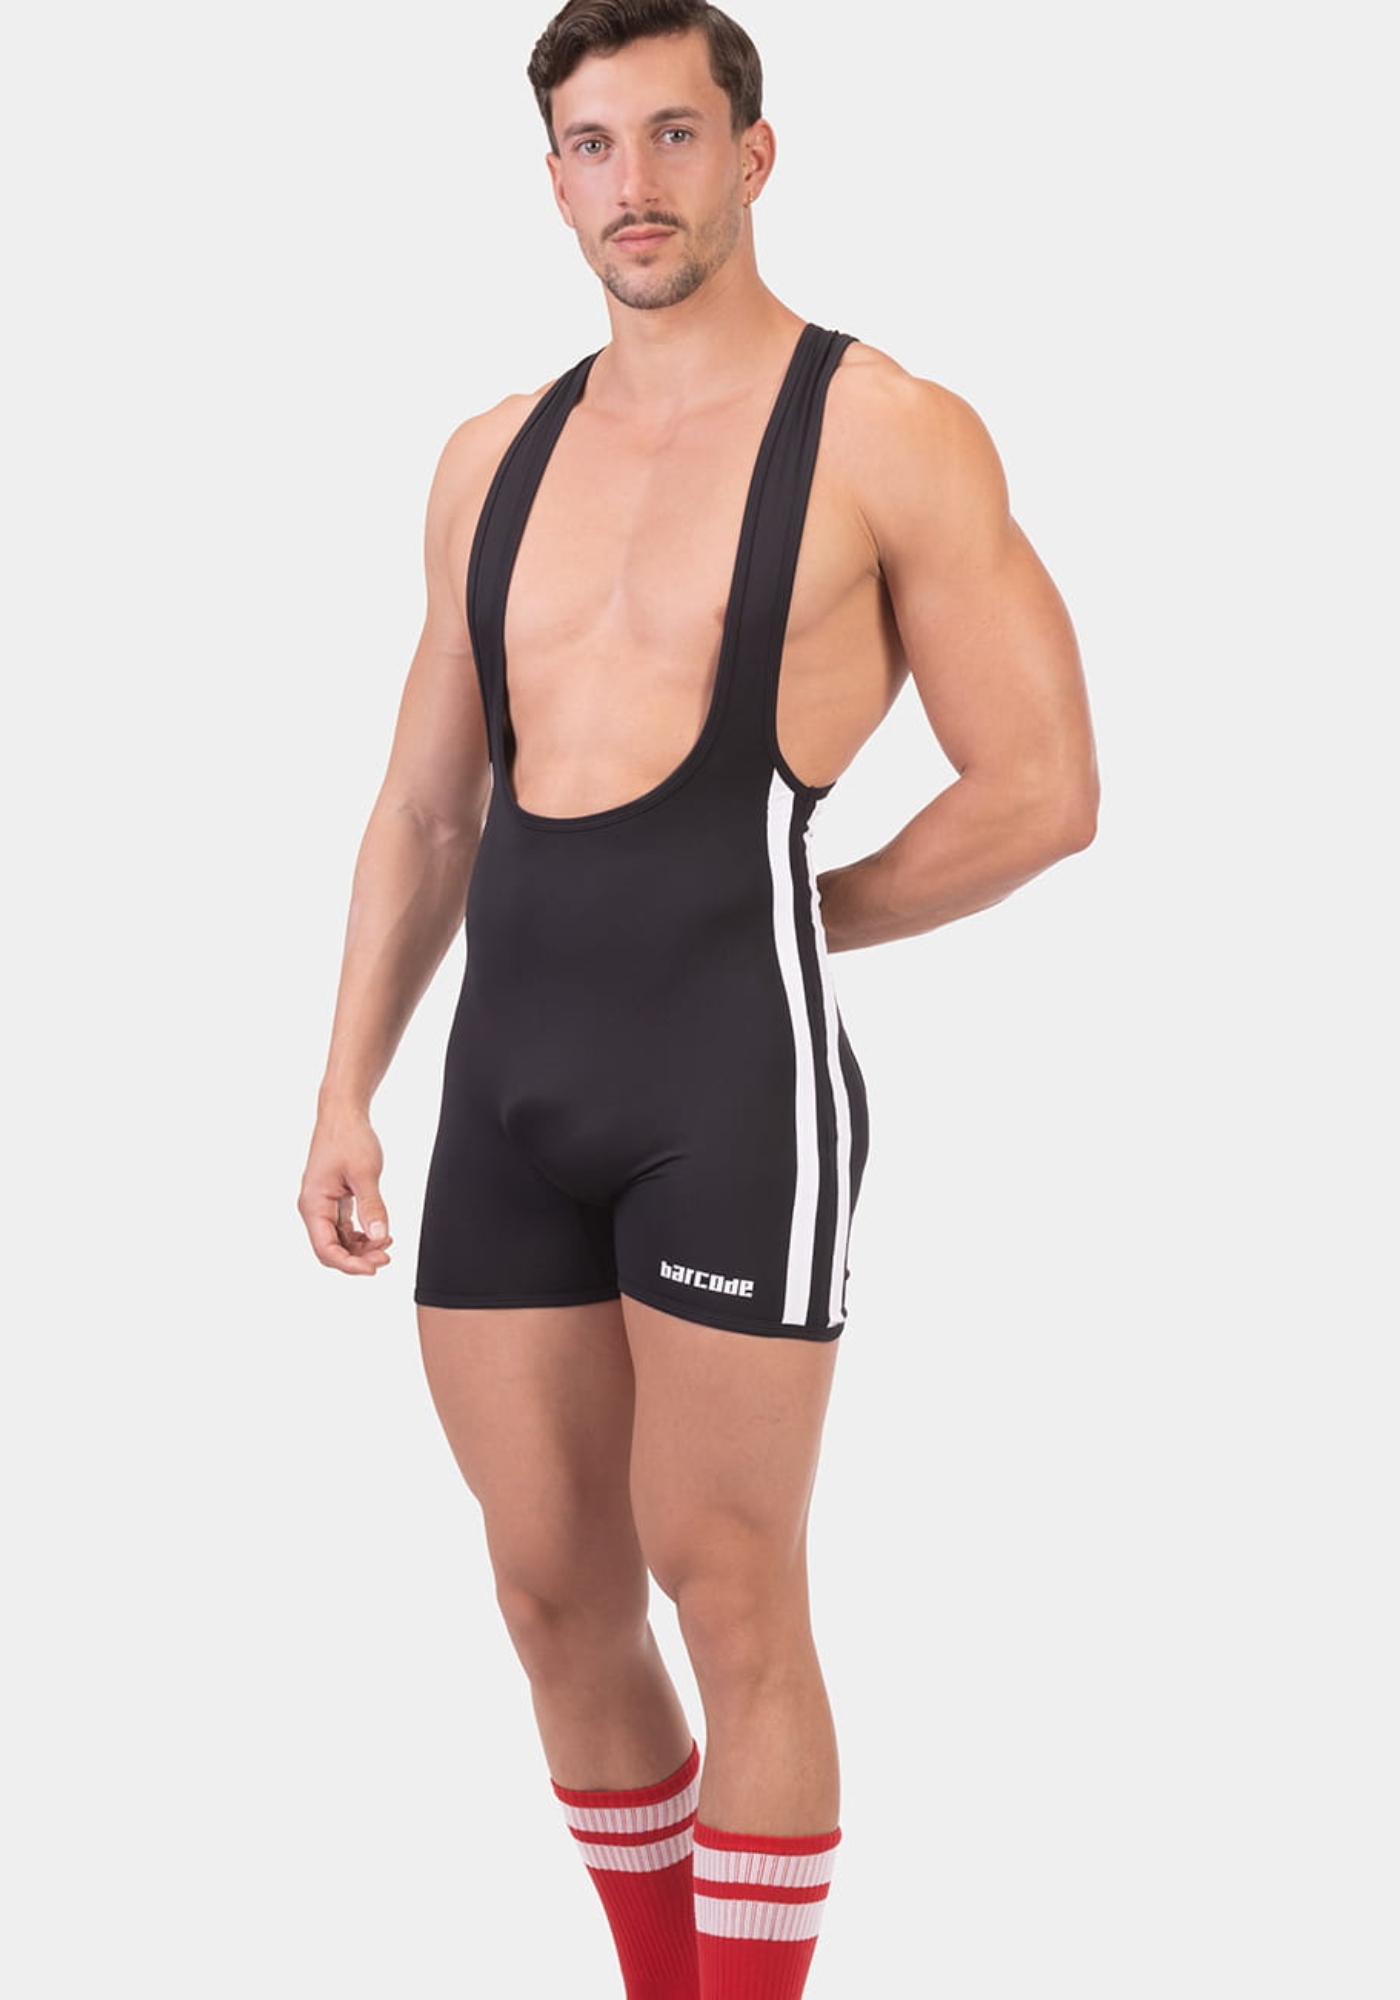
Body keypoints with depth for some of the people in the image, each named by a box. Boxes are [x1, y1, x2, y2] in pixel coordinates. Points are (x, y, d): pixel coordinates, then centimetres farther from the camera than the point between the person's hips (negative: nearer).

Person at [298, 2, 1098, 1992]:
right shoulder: (496, 458, 14)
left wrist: (764, 926, 1)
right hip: (507, 1087, 6)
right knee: (559, 1599, 11)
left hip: (736, 1082, -6)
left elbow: (1043, 794, -6)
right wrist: (345, 1093, 10)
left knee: (732, 1612, 0)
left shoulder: (891, 434, -4)